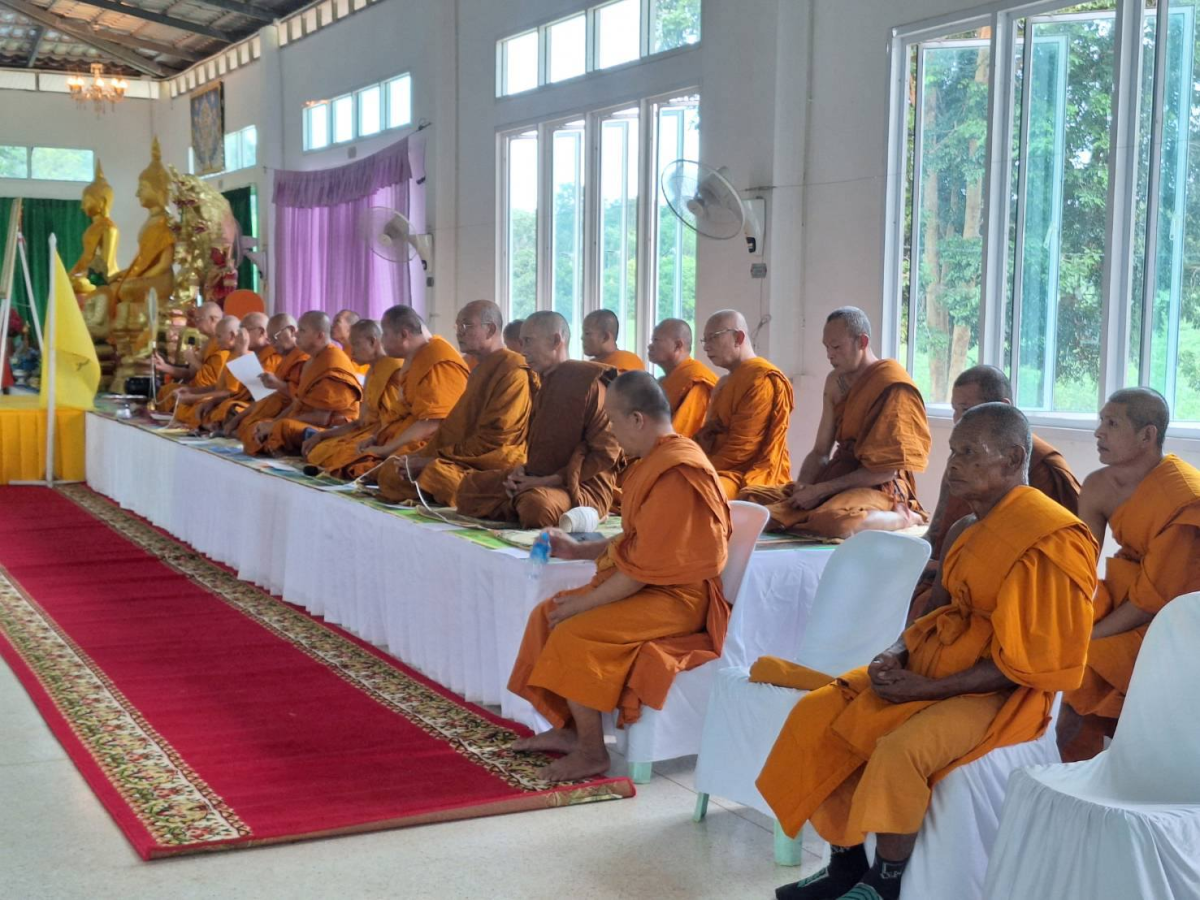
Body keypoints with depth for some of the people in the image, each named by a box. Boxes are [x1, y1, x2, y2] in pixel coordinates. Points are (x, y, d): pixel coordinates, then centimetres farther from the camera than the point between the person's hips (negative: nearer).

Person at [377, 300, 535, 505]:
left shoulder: (514, 373, -12)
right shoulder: (480, 370, 22)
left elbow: (492, 441, -17)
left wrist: (435, 458, -15)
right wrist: (422, 456, 7)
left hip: (494, 468, -9)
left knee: (438, 474, -32)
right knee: (391, 472, -4)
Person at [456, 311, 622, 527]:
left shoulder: (589, 382, -12)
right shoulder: (546, 386, 17)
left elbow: (605, 453, -17)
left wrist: (547, 481, -17)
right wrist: (521, 470, 2)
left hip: (582, 486, -9)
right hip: (538, 479, 9)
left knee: (536, 504, -39)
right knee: (469, 487, 3)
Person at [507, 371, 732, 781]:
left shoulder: (675, 475, -24)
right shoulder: (657, 460, 9)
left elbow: (644, 565, -24)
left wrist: (586, 602, -17)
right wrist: (579, 549, 15)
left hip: (675, 597, -11)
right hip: (647, 584, 11)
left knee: (573, 634, -23)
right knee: (546, 614, 6)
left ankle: (591, 751, -8)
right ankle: (568, 728, 13)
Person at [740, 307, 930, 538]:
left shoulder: (892, 384, -13)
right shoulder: (835, 381, 10)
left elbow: (887, 469, -16)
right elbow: (820, 452, 12)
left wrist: (821, 490, -16)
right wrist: (802, 488, -10)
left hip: (879, 485, -8)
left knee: (834, 522, -41)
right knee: (751, 498, -4)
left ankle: (903, 516, -11)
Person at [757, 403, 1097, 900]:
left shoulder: (1050, 539, -18)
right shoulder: (967, 529, 9)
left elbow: (1025, 661, -20)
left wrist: (927, 689, -20)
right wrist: (896, 653, -5)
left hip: (999, 692, -9)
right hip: (935, 661, 9)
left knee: (900, 749, -32)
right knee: (818, 713, -5)